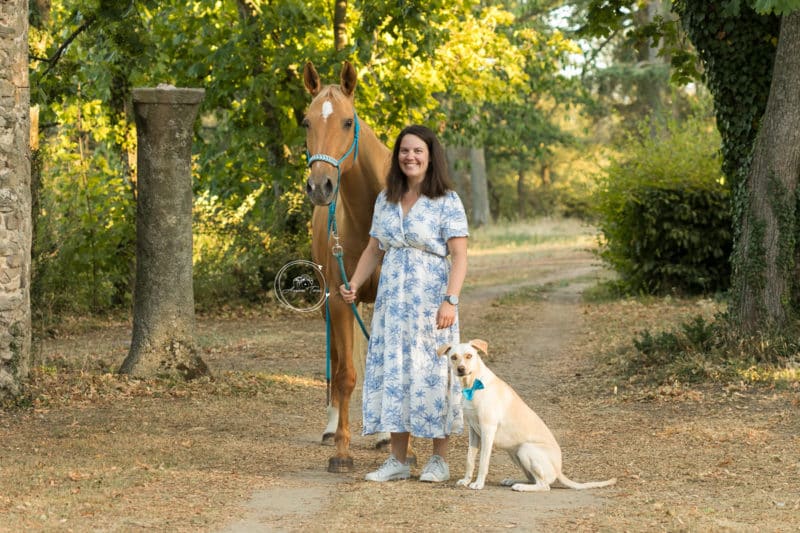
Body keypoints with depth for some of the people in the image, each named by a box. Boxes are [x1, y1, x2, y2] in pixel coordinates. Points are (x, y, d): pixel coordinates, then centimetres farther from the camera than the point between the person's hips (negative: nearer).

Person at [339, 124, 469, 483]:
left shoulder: (447, 201, -5)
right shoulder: (385, 200, 11)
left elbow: (459, 256, -10)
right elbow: (374, 250, 17)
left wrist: (450, 300, -20)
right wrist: (354, 284, 2)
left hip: (430, 301, -5)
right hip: (392, 300, 5)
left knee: (430, 373, -1)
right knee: (391, 372, 6)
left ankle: (439, 460, 10)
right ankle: (397, 460, 13)